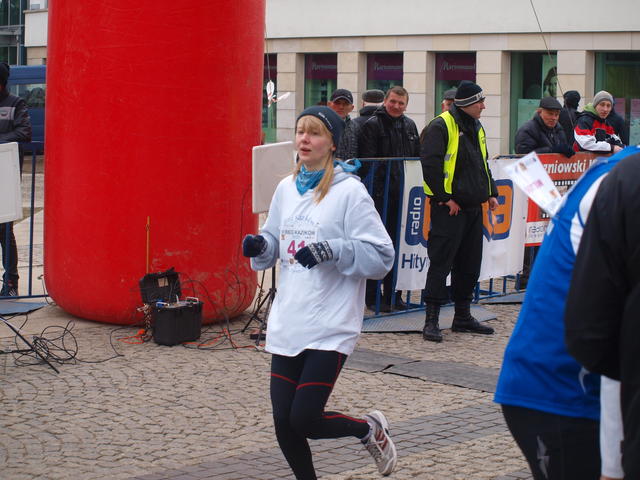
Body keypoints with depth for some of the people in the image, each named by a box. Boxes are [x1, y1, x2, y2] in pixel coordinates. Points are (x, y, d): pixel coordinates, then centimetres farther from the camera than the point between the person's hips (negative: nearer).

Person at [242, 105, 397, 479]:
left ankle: (370, 429, 21)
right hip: (287, 324, 6)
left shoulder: (350, 191, -8)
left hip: (331, 326, -6)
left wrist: (332, 250, -23)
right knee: (284, 422, 5)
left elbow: (381, 256, -10)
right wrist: (259, 246, -2)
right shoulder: (287, 189, 9)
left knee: (305, 419, -9)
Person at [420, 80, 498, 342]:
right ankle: (431, 320, -4)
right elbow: (430, 164, -17)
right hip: (448, 209, -8)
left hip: (473, 207, 9)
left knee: (469, 264, 12)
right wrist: (445, 198, -18)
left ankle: (463, 316, 23)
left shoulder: (476, 128, 17)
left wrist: (491, 192, 13)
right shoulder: (441, 126, -11)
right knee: (441, 263, -7)